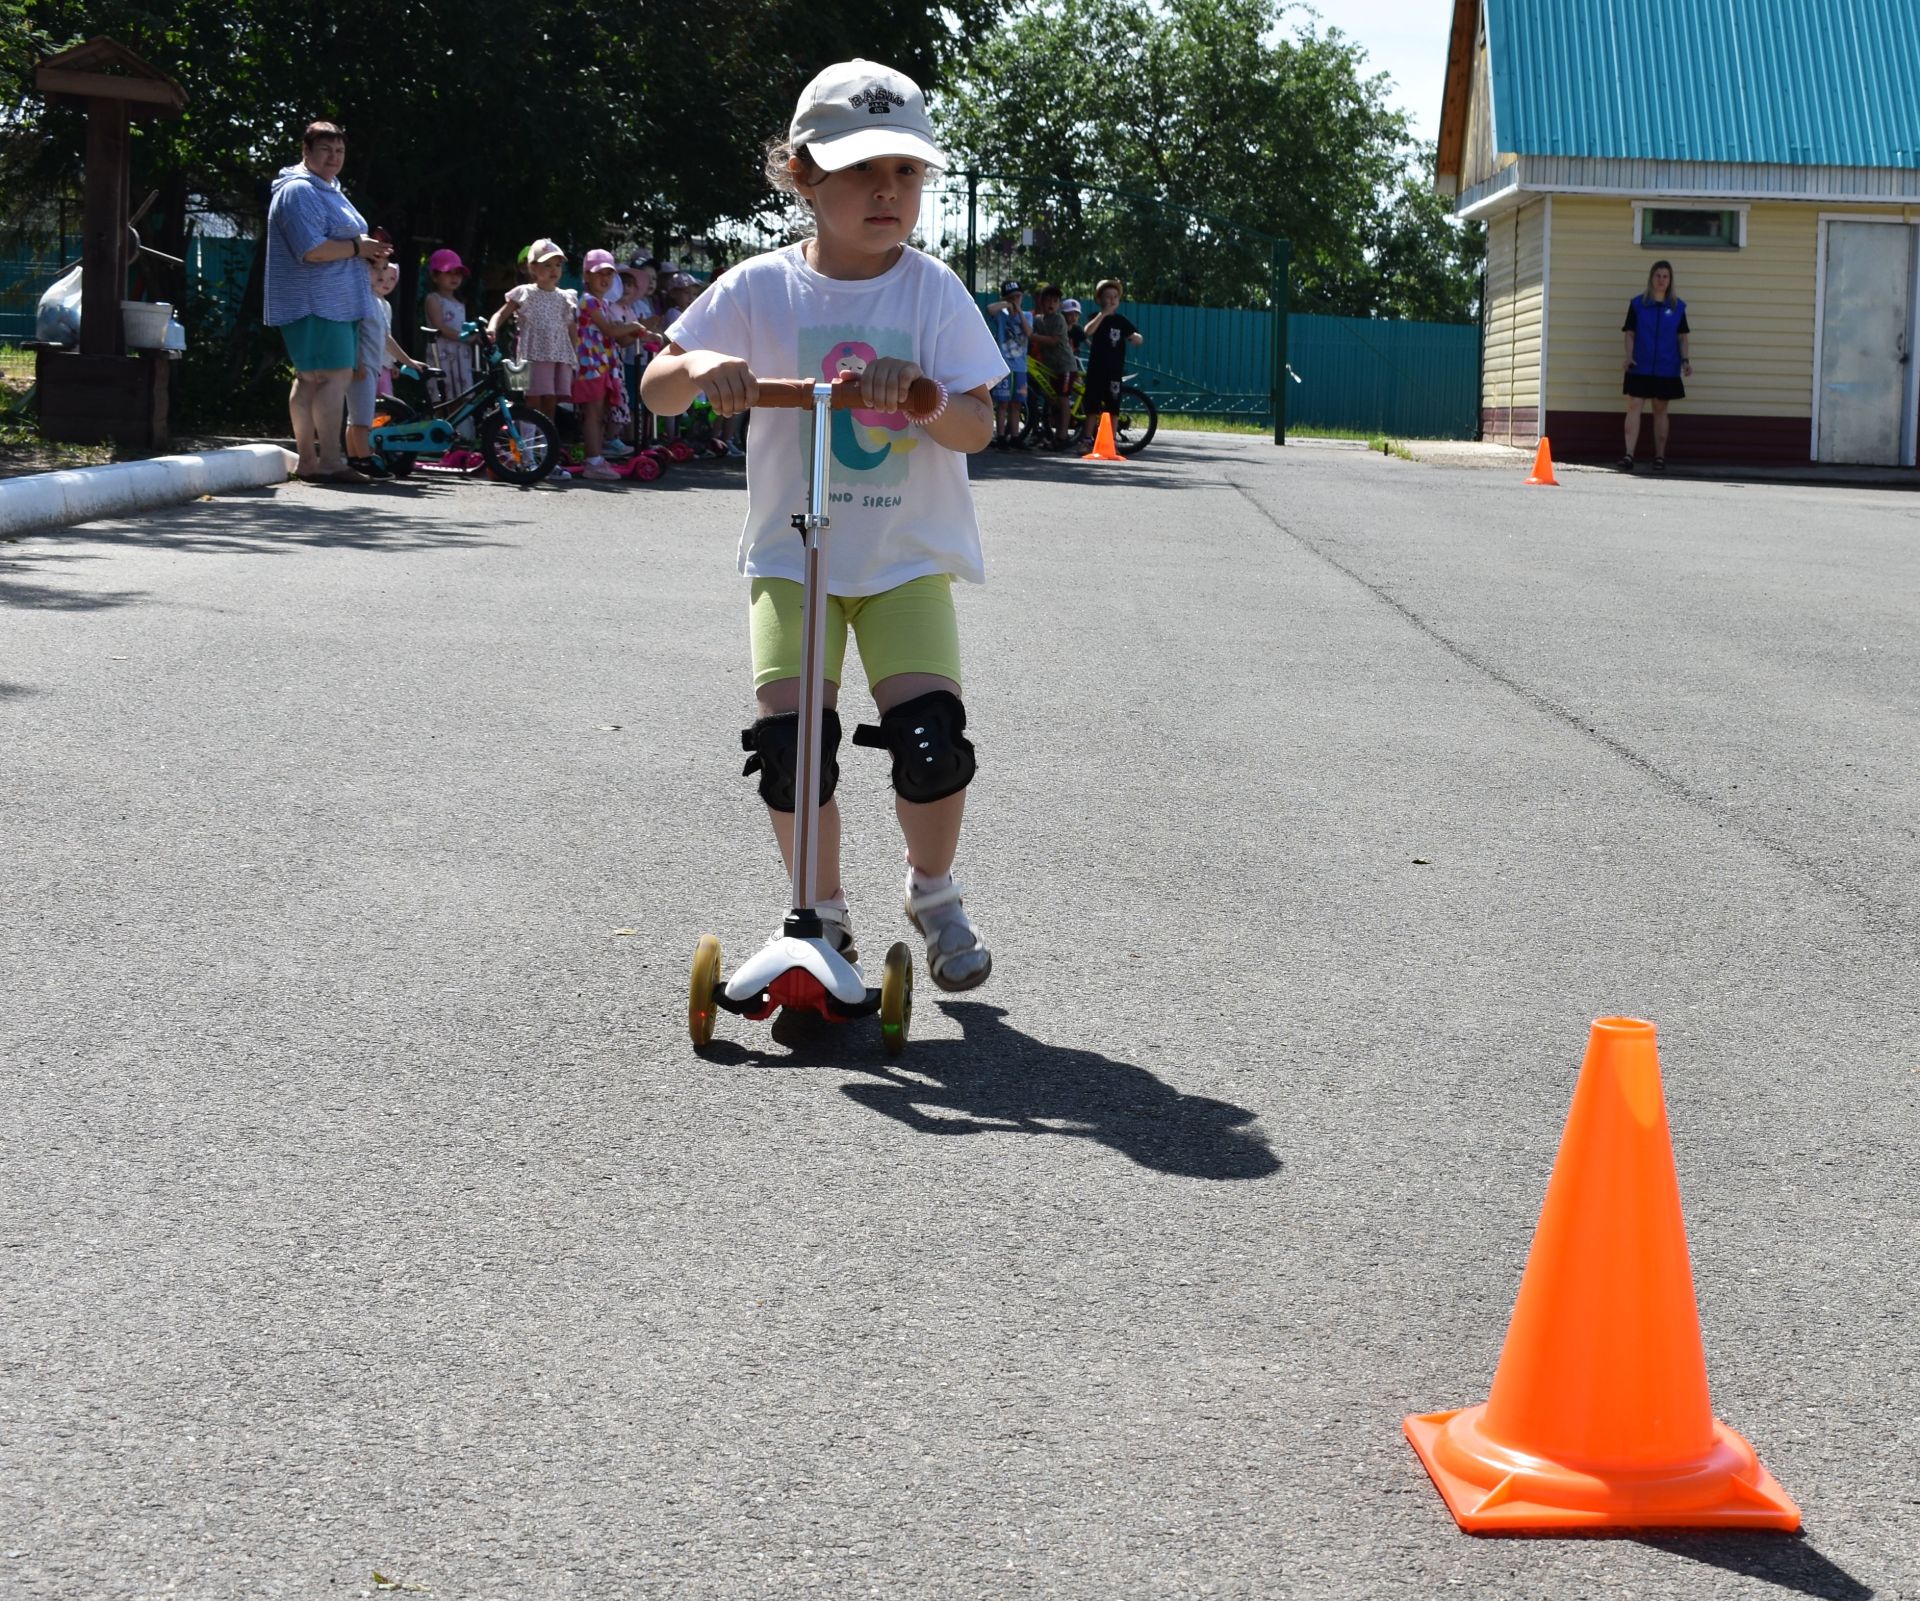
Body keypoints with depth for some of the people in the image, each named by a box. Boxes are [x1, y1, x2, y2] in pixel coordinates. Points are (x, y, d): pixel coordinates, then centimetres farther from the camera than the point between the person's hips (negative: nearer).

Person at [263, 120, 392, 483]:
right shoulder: (298, 191, -12)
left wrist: (368, 251, 12)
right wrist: (358, 247, -14)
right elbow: (312, 250, -23)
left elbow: (337, 240, 33)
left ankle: (306, 460, 13)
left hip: (337, 302, 11)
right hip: (315, 303, -11)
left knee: (310, 379, 11)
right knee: (334, 375, -15)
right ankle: (330, 462, -17)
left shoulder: (329, 190, 22)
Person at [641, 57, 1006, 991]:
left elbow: (977, 429, -9)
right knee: (790, 746, -12)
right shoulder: (761, 290, -3)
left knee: (932, 743, -15)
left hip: (910, 557, 0)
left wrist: (923, 392, -30)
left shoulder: (933, 291, -3)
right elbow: (655, 391, 0)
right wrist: (701, 366, -23)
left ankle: (934, 895, 15)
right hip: (793, 554, 0)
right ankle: (823, 915, 14)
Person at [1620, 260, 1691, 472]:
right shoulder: (1637, 304, 3)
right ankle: (1629, 455, -15)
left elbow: (1682, 337, 9)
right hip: (1640, 367, -1)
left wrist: (1684, 360, -3)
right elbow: (1630, 334, 3)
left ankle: (1660, 457, 13)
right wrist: (1628, 356, -12)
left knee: (1660, 411, 7)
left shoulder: (1677, 306, 6)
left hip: (1666, 369, 1)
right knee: (1633, 407, -10)